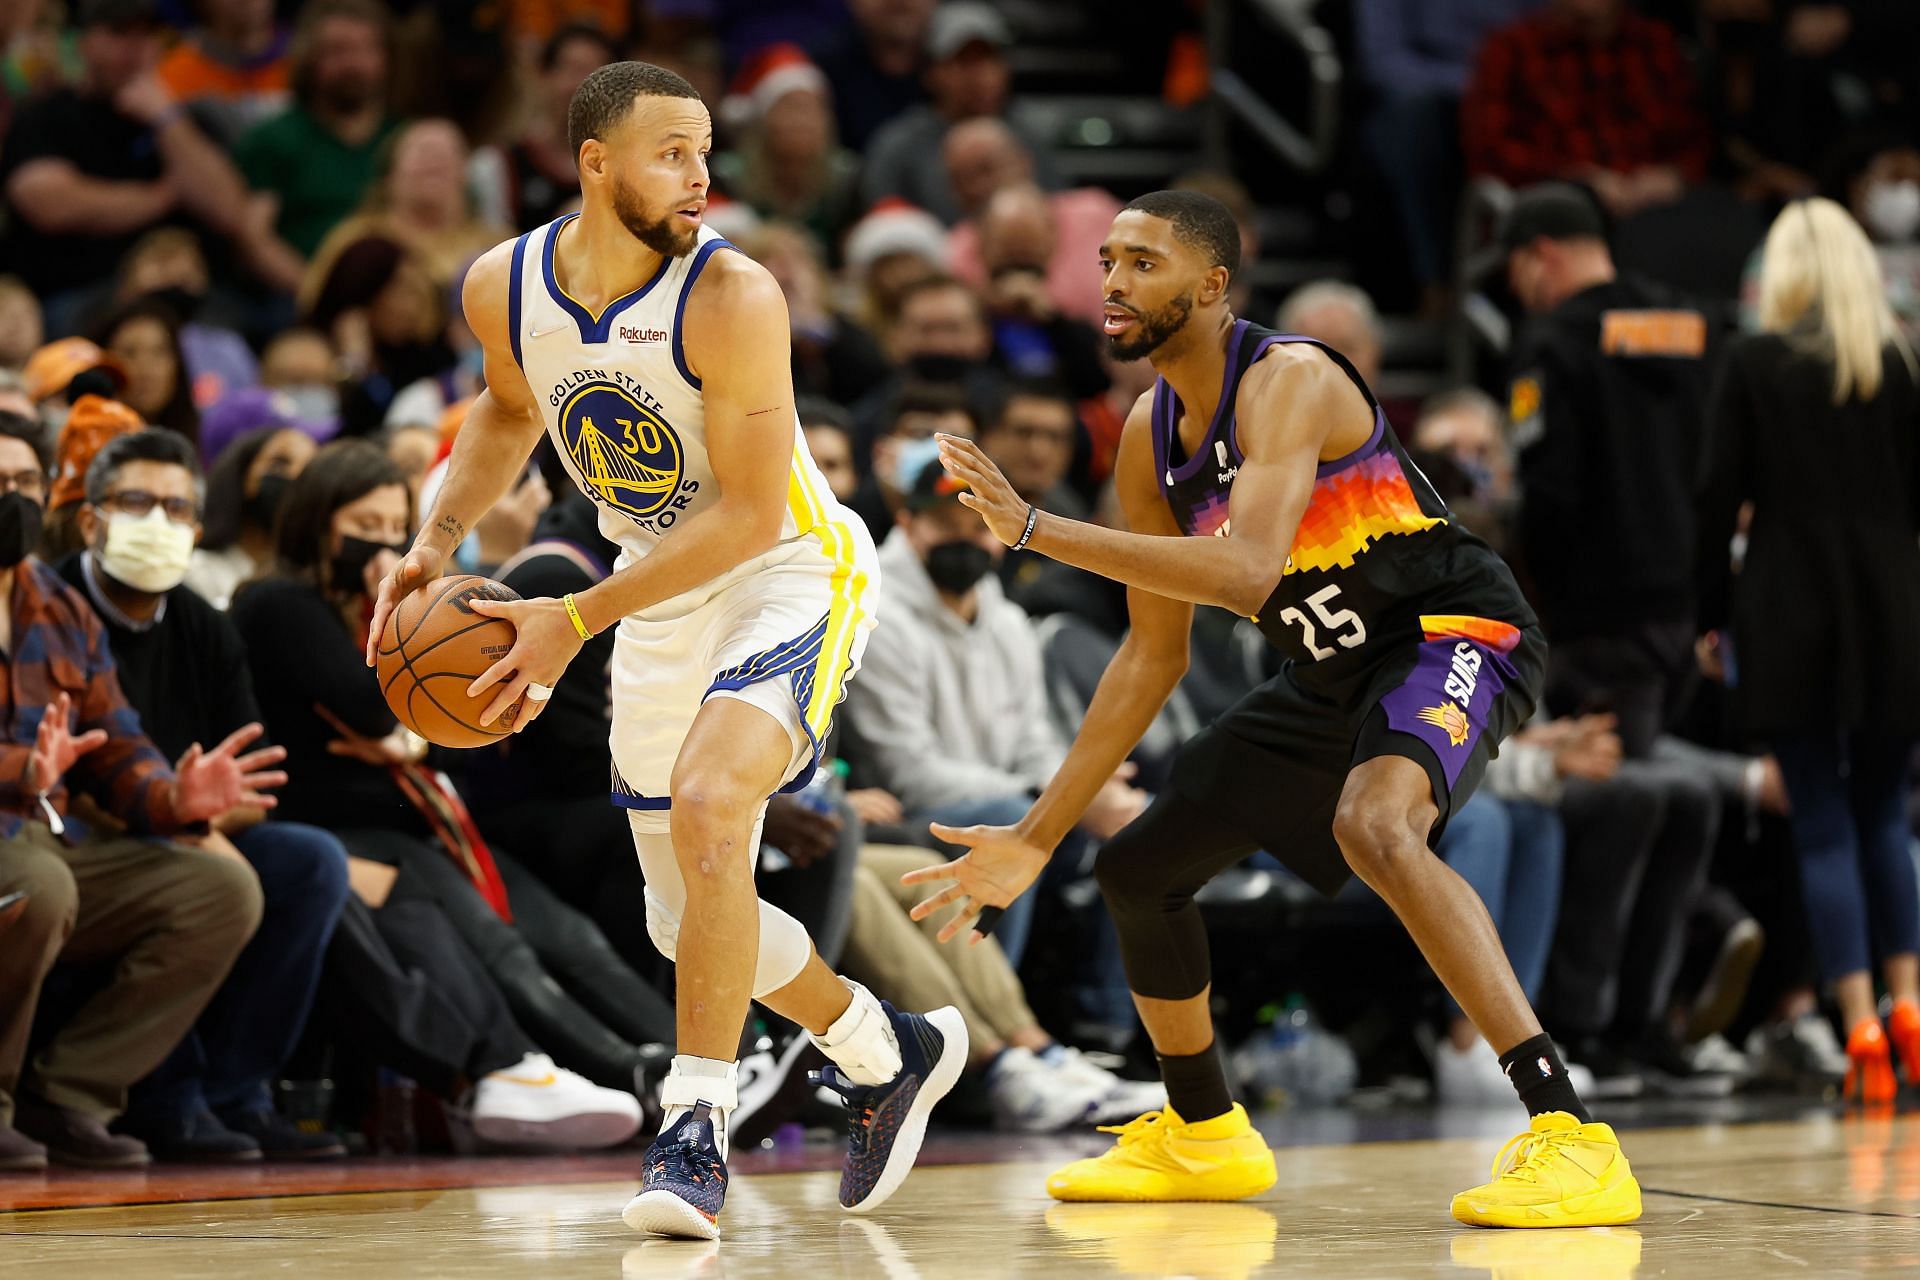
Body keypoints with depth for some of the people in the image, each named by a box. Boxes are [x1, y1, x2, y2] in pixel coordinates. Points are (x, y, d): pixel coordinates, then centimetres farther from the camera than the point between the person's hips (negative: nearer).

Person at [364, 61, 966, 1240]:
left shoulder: (732, 297, -26)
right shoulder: (504, 290, -9)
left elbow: (748, 513, -26)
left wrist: (575, 621, -30)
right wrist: (438, 540, -1)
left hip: (794, 572, -6)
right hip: (663, 596, 6)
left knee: (705, 809, -30)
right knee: (687, 916, 11)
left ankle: (698, 1121, -21)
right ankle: (890, 1056, 35)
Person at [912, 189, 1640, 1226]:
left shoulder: (1286, 381, -24)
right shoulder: (1151, 436, 2)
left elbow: (1246, 572, -39)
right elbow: (1154, 653, 10)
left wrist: (1034, 529, -38)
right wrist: (1037, 837, 8)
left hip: (1455, 635, -10)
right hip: (1335, 675, 10)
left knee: (1372, 820, -39)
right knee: (1136, 870, 13)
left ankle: (1571, 1140, -41)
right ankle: (1201, 1137, 38)